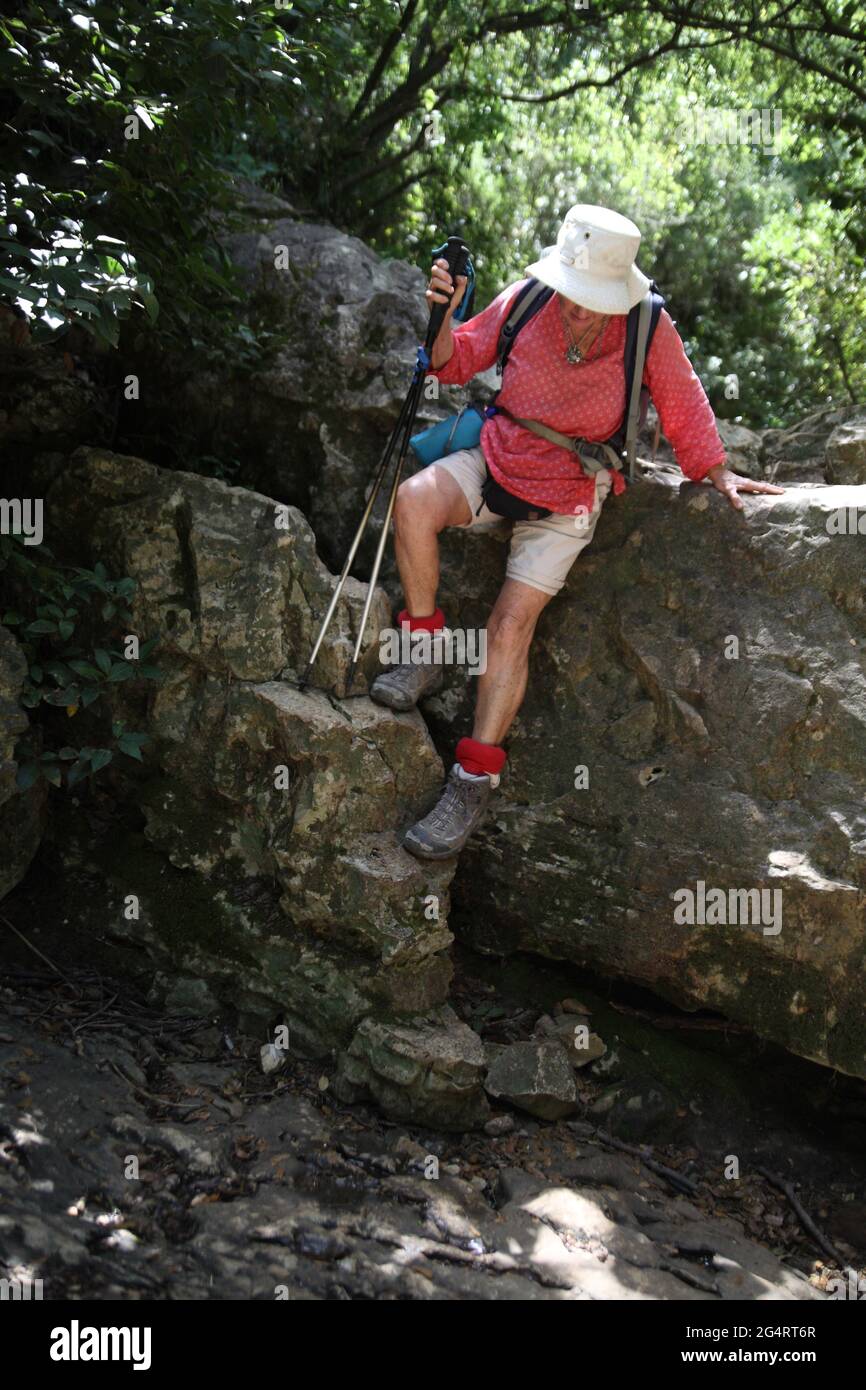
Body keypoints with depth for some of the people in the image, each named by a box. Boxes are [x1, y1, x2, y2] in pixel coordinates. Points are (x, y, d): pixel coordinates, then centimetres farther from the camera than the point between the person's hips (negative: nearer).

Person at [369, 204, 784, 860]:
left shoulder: (650, 330, -15)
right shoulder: (524, 301, -12)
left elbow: (684, 405, 2)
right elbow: (457, 363, 1)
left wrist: (719, 473, 8)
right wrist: (444, 317, -19)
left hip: (566, 498, -2)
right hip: (494, 462, 2)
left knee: (511, 624, -14)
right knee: (414, 499, -28)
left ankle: (475, 782, -6)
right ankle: (425, 652, -10)